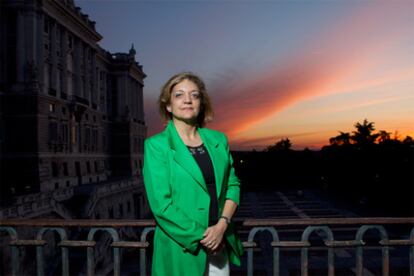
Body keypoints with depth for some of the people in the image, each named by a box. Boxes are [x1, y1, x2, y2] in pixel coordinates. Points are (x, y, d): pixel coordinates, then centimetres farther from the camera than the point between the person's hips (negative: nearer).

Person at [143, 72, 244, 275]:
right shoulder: (156, 145, -8)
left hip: (220, 245, 4)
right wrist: (200, 237, -12)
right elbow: (161, 204, -12)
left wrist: (222, 225, -10)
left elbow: (232, 184, 5)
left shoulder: (218, 140, 5)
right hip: (181, 248, -3)